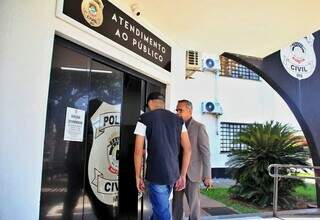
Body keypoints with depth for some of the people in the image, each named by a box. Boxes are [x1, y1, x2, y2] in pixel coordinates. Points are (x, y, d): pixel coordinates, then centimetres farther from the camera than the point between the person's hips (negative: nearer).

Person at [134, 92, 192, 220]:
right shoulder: (178, 120, 8)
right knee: (160, 207, 26)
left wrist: (138, 176, 3)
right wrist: (182, 175, 9)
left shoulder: (144, 119, -5)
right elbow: (187, 149, 3)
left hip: (156, 175, -5)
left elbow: (138, 151, -8)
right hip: (174, 174, 5)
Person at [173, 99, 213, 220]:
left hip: (192, 173, -5)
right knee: (176, 203, 11)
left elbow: (205, 152, -10)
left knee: (193, 204, 4)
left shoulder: (199, 127, -7)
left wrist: (207, 176, -14)